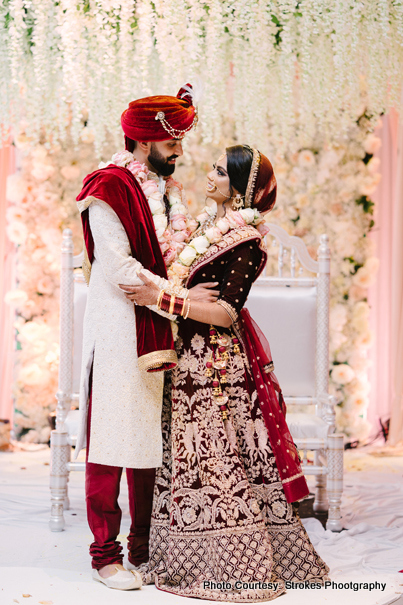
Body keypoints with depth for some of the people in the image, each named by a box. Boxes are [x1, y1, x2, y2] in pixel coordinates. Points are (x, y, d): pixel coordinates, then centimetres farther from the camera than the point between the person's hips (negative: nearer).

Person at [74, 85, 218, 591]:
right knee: (111, 441, -2)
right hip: (119, 330, -7)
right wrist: (180, 297, -15)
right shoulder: (109, 188, -7)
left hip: (162, 331, 7)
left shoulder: (169, 188, 17)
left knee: (151, 439, 9)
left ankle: (145, 548, 18)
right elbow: (121, 268, -14)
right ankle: (105, 555, 7)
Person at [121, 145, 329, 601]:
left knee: (215, 460, -2)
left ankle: (236, 567, 9)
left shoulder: (246, 242, -13)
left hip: (218, 362, -8)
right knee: (186, 457, 11)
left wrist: (162, 299, -24)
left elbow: (225, 312, -20)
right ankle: (191, 558, 21)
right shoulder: (206, 223, 12)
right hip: (190, 357, 8)